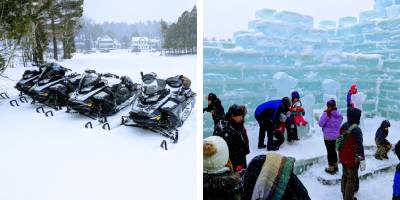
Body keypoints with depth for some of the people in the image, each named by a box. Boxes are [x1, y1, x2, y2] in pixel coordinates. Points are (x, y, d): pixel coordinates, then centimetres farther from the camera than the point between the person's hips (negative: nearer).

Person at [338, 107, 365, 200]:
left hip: (343, 157, 8)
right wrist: (362, 160, -20)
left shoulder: (343, 126, 2)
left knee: (345, 176, 22)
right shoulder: (356, 129, -25)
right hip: (352, 159, -8)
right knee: (352, 179, 5)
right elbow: (359, 146, -26)